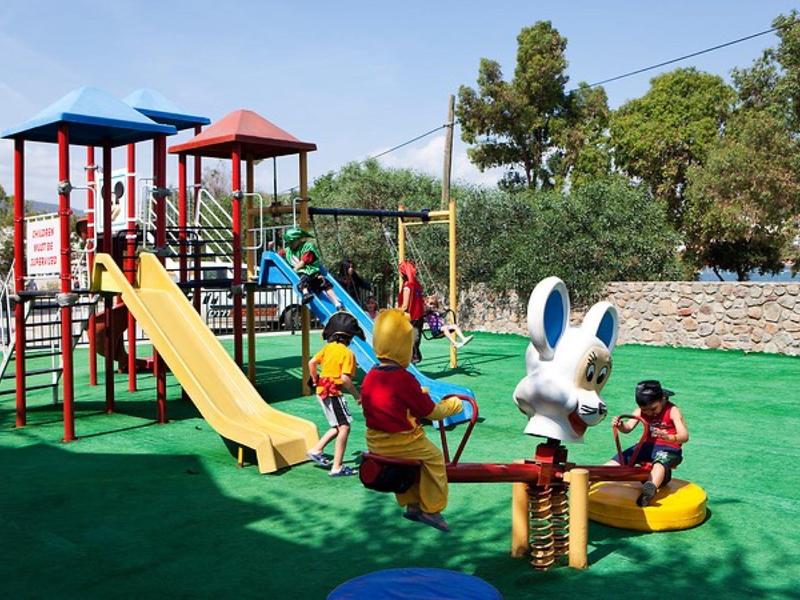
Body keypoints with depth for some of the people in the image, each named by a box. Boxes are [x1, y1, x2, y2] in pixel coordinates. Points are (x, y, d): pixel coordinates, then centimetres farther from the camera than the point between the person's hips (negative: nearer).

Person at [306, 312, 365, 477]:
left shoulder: (328, 347, 6)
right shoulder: (347, 353, -14)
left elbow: (311, 363, 5)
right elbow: (345, 378, -21)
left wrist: (316, 380, 19)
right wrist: (356, 395, -10)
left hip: (322, 391, 8)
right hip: (334, 392, -8)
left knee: (339, 426, 19)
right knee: (344, 427, -4)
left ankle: (316, 450, 18)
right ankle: (337, 467, -5)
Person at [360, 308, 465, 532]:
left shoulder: (369, 378, 1)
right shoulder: (405, 379, -20)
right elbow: (430, 411, -11)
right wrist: (451, 406, 9)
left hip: (375, 443, 7)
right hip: (403, 442, -7)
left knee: (408, 457, 31)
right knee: (434, 457, 14)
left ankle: (411, 504, 37)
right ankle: (431, 509, 18)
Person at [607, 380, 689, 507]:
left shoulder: (672, 411, -10)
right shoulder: (640, 411, 3)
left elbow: (685, 436, -21)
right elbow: (628, 427, -9)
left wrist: (668, 437, -42)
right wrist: (620, 425, -33)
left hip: (669, 448, -5)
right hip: (647, 445, 5)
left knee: (660, 462, -38)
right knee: (621, 458, -12)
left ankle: (651, 488, -64)